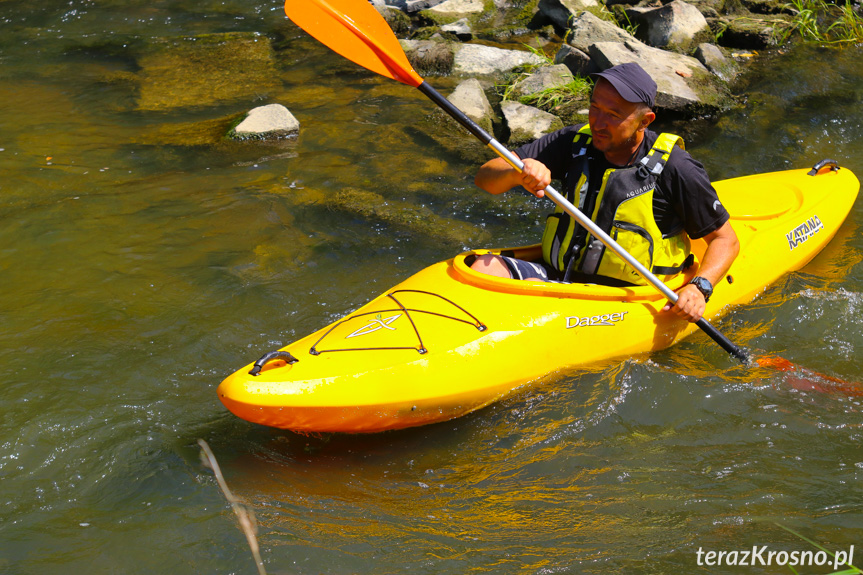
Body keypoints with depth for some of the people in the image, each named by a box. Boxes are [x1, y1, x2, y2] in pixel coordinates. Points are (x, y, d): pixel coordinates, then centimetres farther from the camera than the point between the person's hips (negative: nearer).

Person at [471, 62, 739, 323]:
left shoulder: (675, 168, -8)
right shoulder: (574, 142, 3)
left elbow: (725, 239, 2)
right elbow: (485, 177, 1)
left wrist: (699, 288, -16)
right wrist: (516, 175, -23)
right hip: (556, 274, 5)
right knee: (483, 266, -22)